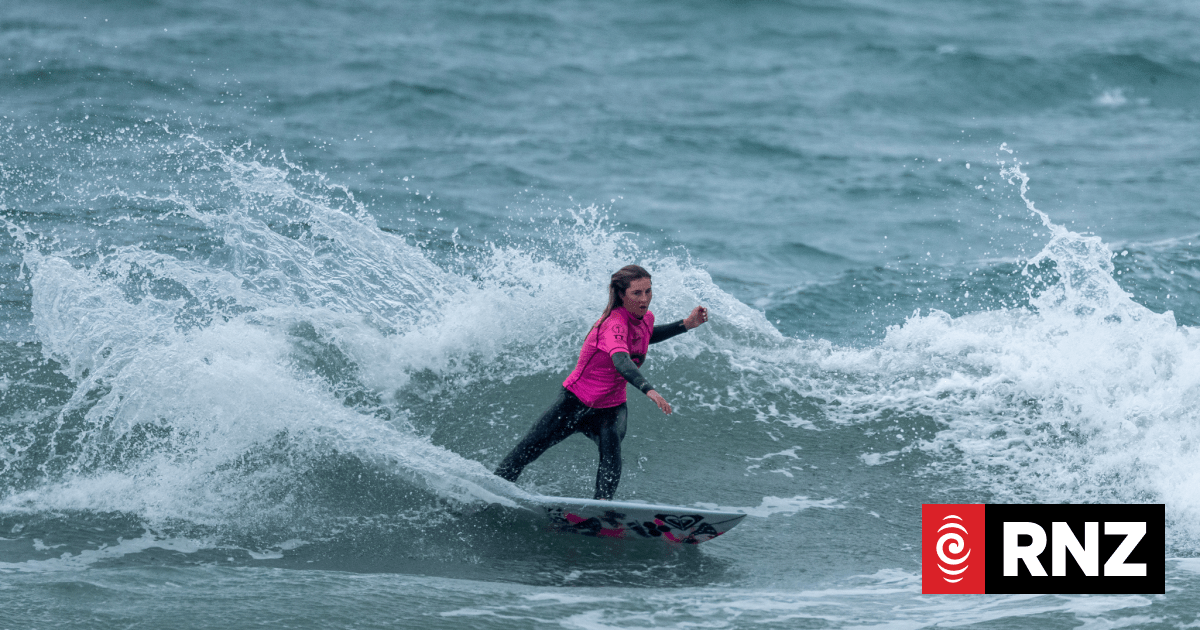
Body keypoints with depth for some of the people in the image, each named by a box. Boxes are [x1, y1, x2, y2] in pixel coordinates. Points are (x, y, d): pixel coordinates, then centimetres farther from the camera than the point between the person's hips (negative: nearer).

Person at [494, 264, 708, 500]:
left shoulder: (646, 317, -5)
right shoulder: (614, 323, -29)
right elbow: (621, 360, -50)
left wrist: (686, 324, 13)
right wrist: (649, 390, -65)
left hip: (611, 408, 5)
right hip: (575, 403, -5)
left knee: (611, 445, -29)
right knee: (526, 452, 5)